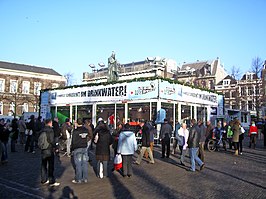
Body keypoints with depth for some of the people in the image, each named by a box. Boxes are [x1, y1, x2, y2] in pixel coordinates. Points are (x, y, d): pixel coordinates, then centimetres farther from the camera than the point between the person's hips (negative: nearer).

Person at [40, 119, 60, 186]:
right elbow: (52, 141, -18)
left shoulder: (42, 130, 6)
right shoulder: (50, 130, -14)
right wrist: (55, 148, -7)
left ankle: (43, 180, 24)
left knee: (44, 166, 15)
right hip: (49, 151, -7)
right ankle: (51, 181, 2)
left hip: (43, 151, 7)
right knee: (51, 166, -1)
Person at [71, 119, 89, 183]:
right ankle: (85, 178, 15)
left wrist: (72, 148, 0)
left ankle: (78, 179, 7)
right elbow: (88, 139, 9)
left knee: (78, 164, 1)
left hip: (77, 149, -5)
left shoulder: (75, 131, -13)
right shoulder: (86, 130, 4)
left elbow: (73, 141, -10)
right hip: (85, 148, 5)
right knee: (85, 163, 9)